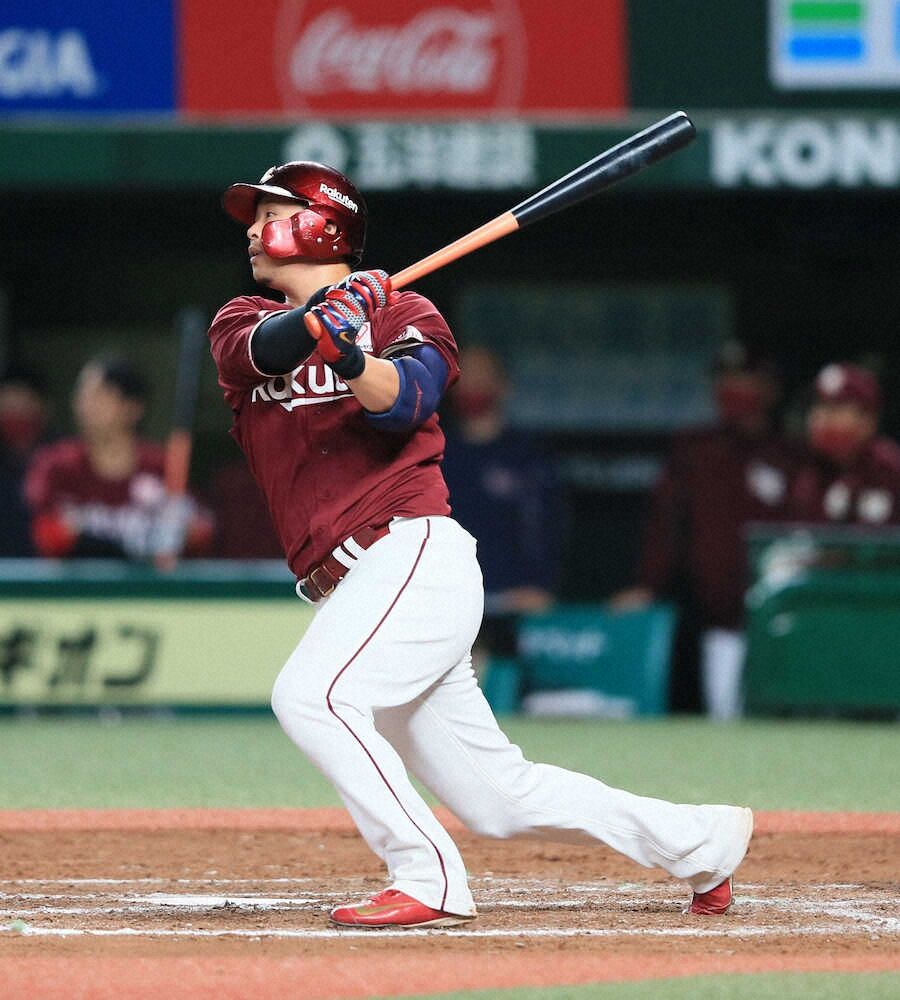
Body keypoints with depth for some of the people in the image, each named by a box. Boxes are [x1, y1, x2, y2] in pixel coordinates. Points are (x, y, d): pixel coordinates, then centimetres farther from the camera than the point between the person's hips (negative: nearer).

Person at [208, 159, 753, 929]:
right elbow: (259, 348, -7)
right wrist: (312, 323, -27)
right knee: (499, 798, 7)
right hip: (354, 591, 6)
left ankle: (428, 881, -25)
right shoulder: (244, 320, 17)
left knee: (311, 695, -27)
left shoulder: (401, 312, 3)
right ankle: (706, 841, 19)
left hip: (416, 554, -6)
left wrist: (351, 356, -36)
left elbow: (406, 402, -17)